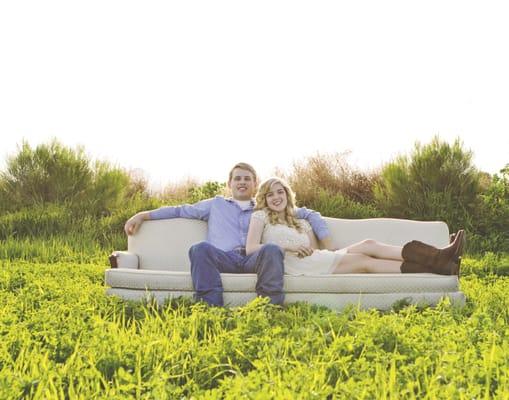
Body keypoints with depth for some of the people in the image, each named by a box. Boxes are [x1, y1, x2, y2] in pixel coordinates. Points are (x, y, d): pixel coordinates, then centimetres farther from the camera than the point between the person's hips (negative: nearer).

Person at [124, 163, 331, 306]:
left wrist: (327, 243, 15)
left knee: (271, 249, -35)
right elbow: (180, 210, 31)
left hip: (254, 258, 0)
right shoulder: (216, 204, 34)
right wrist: (143, 215, 23)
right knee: (201, 248, -34)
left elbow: (308, 214, 31)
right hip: (223, 258, 0)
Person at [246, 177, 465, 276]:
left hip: (316, 264, 6)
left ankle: (437, 259, -30)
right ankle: (436, 267, -31)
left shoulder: (301, 223, 30)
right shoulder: (260, 216, 13)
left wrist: (327, 250, -5)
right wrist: (286, 246, -12)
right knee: (364, 260, -21)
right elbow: (250, 248, -4)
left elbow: (317, 253, 18)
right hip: (293, 266, -6)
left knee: (368, 246, -16)